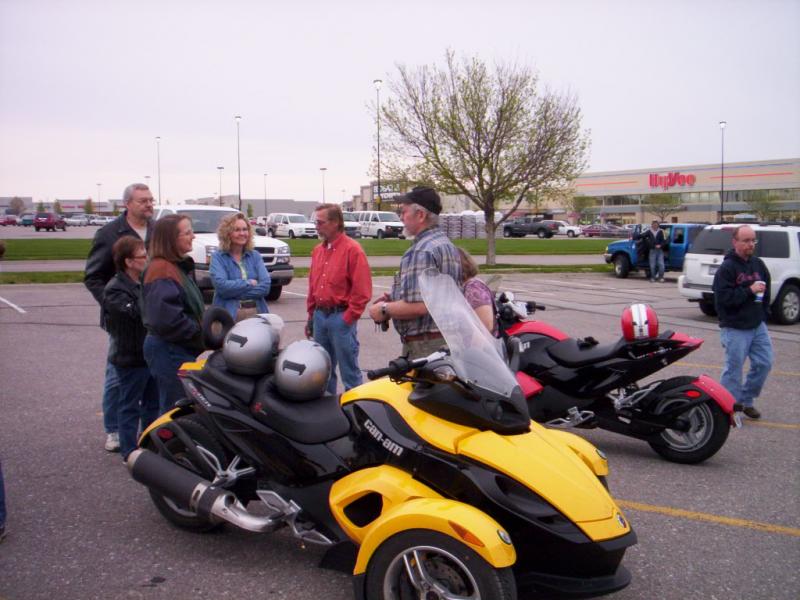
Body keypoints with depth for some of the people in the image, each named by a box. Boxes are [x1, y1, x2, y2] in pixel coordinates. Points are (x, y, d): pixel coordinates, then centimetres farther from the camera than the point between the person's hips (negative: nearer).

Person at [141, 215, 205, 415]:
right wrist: (200, 336, -17)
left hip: (181, 349, 10)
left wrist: (201, 335, 8)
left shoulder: (178, 266, 16)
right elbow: (166, 317, -26)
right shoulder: (162, 269, -17)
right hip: (169, 351, -10)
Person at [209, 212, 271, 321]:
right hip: (229, 314, -3)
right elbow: (221, 285, -13)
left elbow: (265, 286, -2)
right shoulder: (218, 257, 2)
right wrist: (249, 283, -4)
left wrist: (235, 292, -10)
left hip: (256, 312, 3)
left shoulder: (255, 256, 10)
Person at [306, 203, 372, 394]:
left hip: (341, 318, -7)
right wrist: (311, 315, 15)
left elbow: (362, 291, -13)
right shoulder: (318, 250, 13)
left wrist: (348, 319, -14)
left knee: (349, 371, -1)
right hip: (320, 316, 7)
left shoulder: (352, 249, -10)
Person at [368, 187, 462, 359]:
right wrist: (394, 297, 15)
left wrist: (384, 309, -12)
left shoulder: (422, 251, -19)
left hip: (425, 345, -10)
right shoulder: (448, 245, 15)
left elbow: (418, 306, -27)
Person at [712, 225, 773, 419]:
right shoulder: (727, 268, -12)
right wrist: (749, 290, -22)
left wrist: (763, 313, 17)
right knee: (734, 369, -2)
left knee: (764, 363, 8)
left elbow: (766, 290, 23)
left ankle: (746, 401, 25)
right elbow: (723, 297, -20)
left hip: (758, 325, 7)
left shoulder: (758, 264, 10)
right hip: (735, 328, -7)